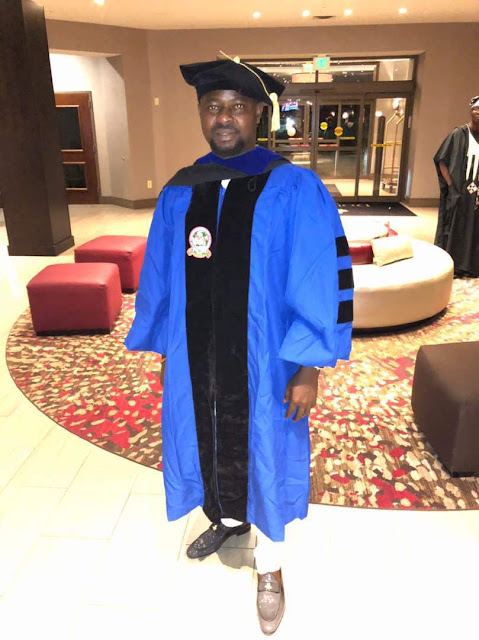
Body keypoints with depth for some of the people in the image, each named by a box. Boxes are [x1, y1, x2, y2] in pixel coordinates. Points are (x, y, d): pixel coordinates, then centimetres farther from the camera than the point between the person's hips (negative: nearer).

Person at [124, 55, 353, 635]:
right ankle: (228, 519, 53)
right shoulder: (178, 193, 1)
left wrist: (308, 367, -14)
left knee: (263, 450, 13)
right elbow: (159, 279, 7)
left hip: (263, 361, -4)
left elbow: (324, 281, -13)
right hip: (197, 358, 4)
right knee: (210, 441, 21)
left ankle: (269, 565, 38)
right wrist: (164, 350, 9)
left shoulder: (295, 190, -12)